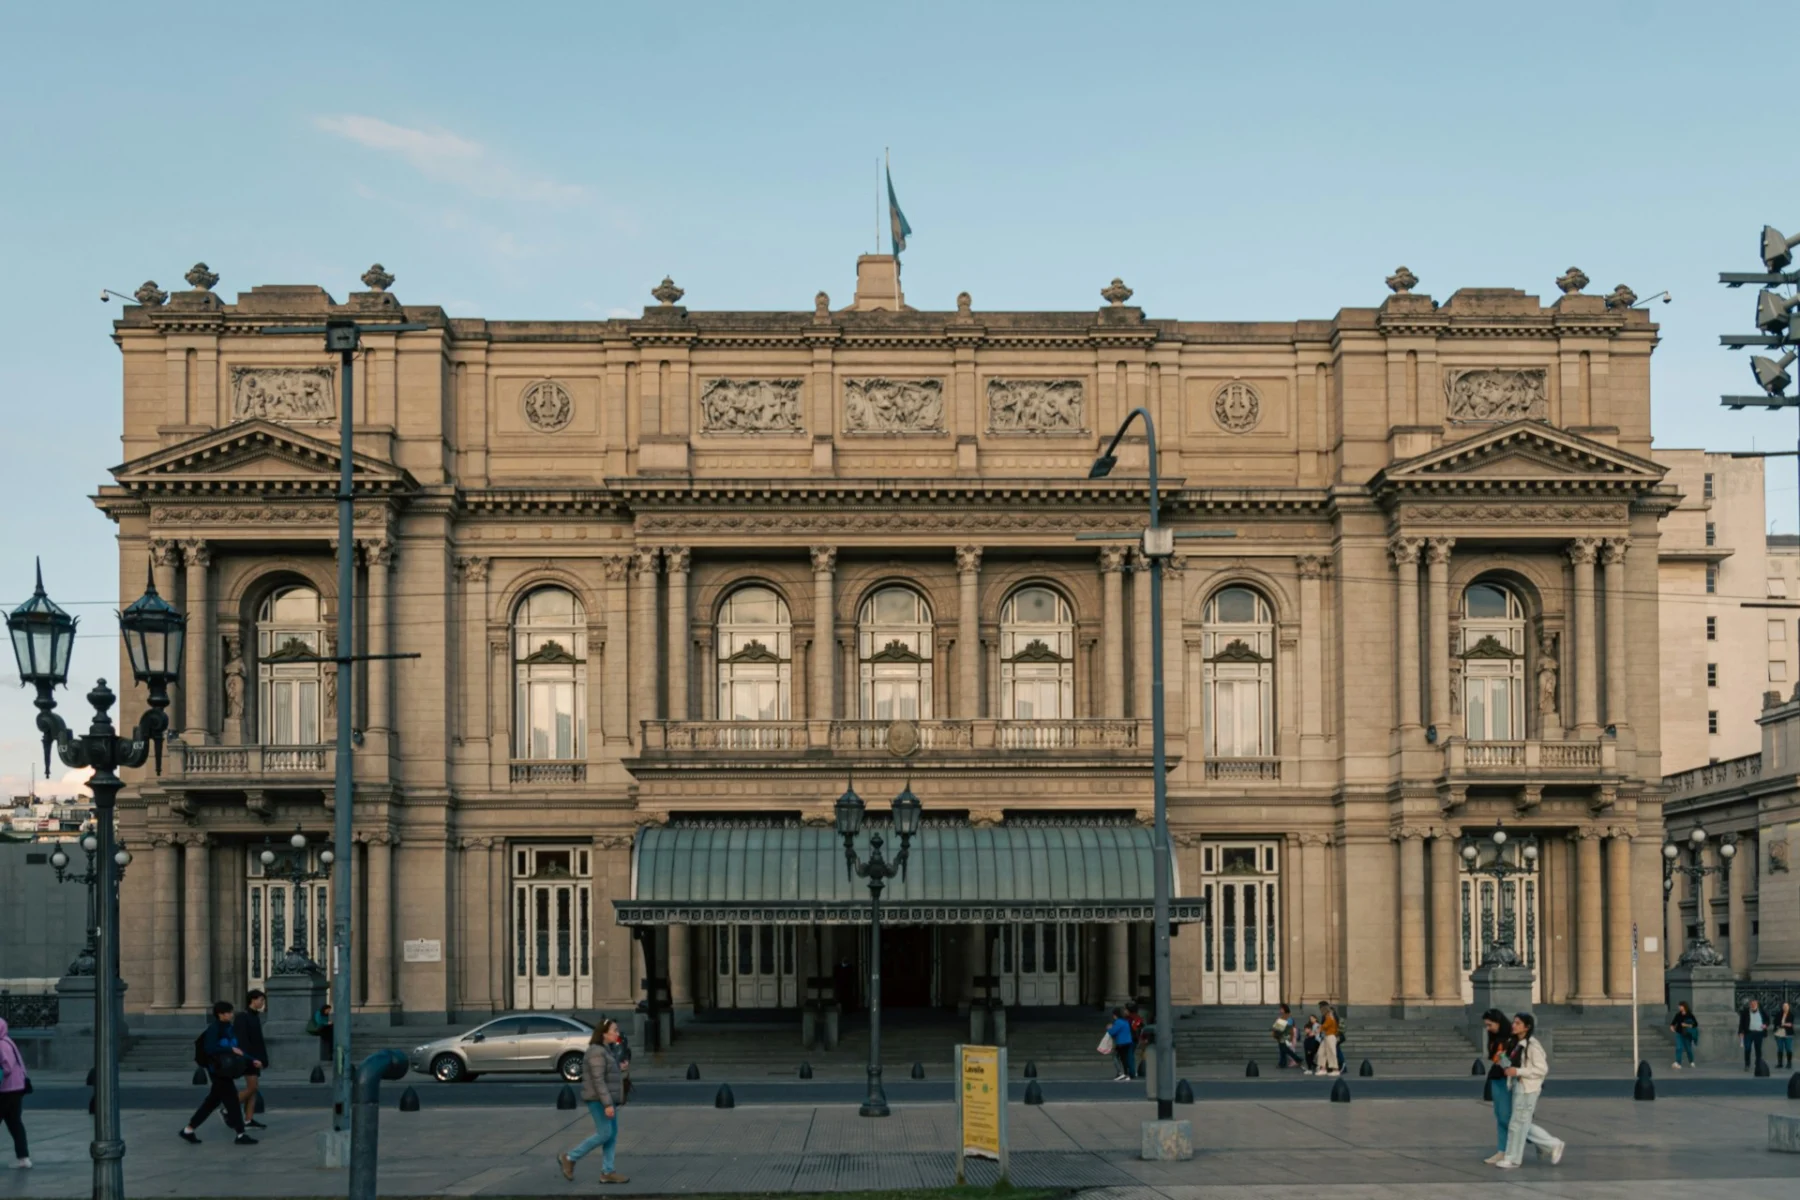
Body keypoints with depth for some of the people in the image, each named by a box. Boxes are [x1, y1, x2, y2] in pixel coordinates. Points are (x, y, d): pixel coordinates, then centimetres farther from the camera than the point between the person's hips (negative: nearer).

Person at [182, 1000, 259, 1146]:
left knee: (213, 1101, 13)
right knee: (231, 1099, -7)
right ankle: (240, 1135, -2)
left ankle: (188, 1130, 21)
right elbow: (209, 1048, -23)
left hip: (227, 1070, 9)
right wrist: (231, 1049, -24)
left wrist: (251, 1061, 7)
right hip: (218, 1070, -9)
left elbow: (238, 1051, 16)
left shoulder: (229, 1029, 12)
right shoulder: (213, 1028, -13)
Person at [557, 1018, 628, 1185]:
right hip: (599, 1099, -10)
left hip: (608, 1098, 10)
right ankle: (569, 1159, 2)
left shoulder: (607, 1050, 13)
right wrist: (607, 1104, -25)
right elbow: (598, 1080, -22)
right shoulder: (597, 1052, -18)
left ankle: (607, 1172, 7)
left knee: (612, 1134, 6)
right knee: (604, 1134, -7)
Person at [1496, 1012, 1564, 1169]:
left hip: (1528, 1089, -9)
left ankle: (1513, 1159, 9)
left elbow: (1542, 1069, -18)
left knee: (1518, 1123, -2)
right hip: (1518, 1086, 9)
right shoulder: (1517, 1044, 10)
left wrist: (1518, 1071, -22)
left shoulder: (1532, 1046, -16)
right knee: (1524, 1124, 13)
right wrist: (1509, 1069, 3)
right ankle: (1554, 1145, 25)